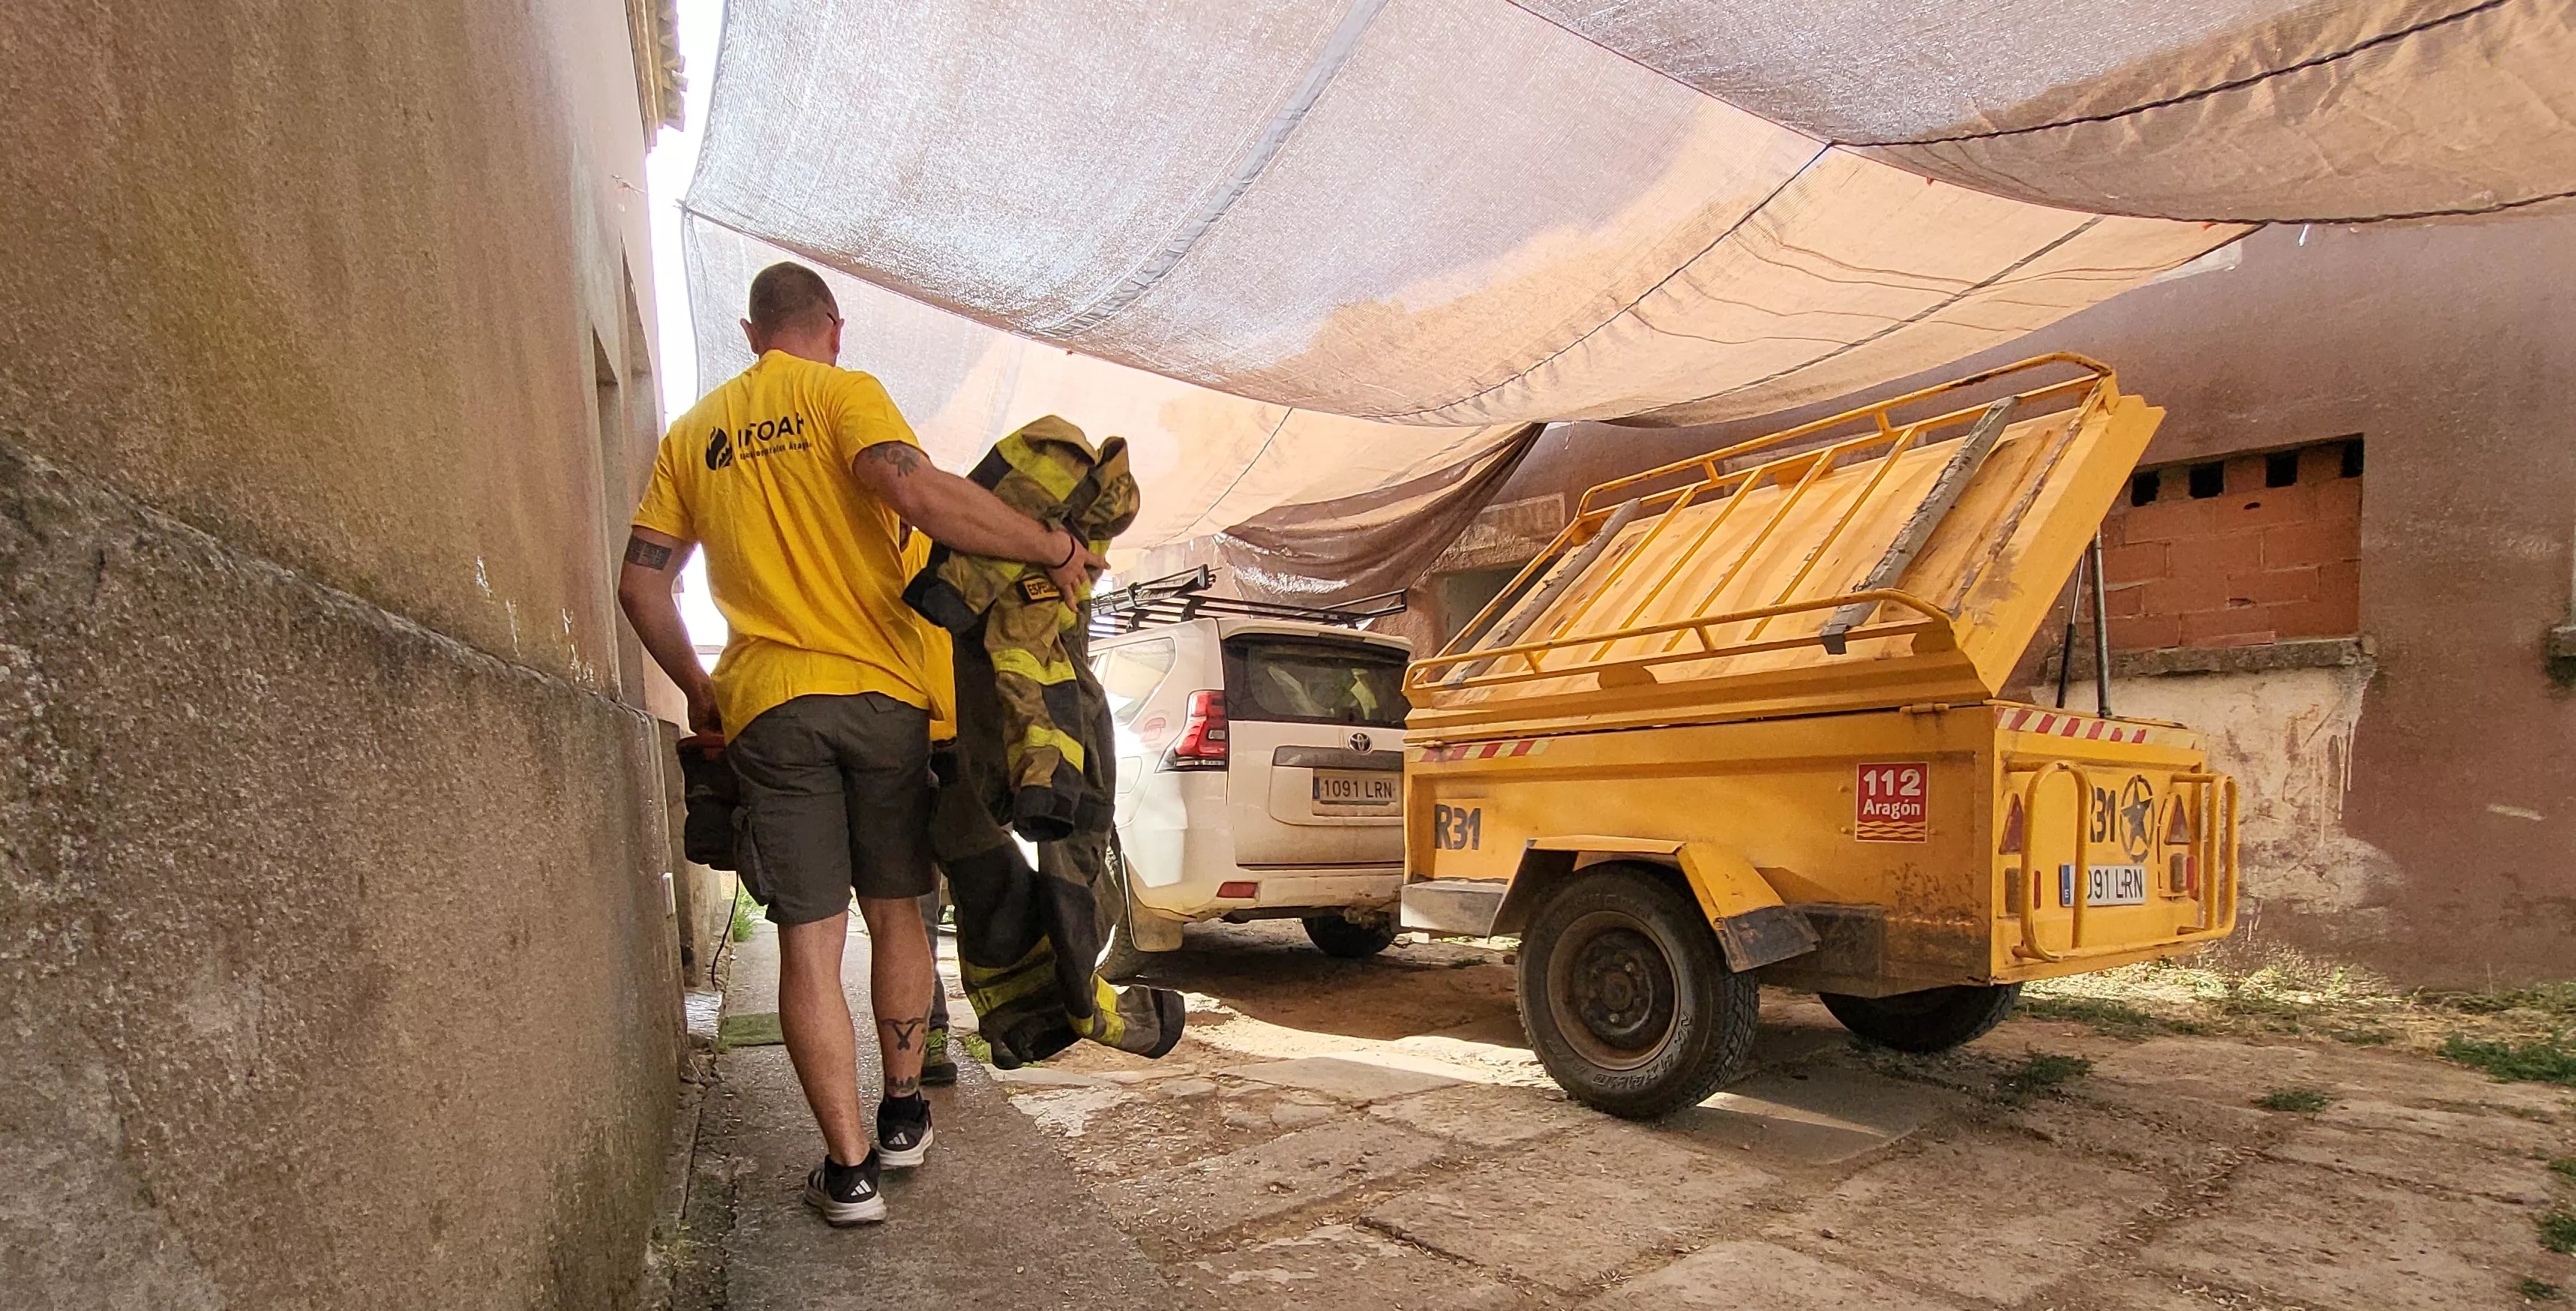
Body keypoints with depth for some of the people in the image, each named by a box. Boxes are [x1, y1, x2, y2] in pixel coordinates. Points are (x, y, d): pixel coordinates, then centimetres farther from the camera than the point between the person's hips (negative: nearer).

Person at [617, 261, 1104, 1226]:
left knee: (809, 943, 4)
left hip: (765, 705, 3)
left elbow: (641, 583, 12)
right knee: (895, 914, 14)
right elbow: (917, 492, -18)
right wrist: (1055, 547, -13)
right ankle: (903, 1116, 27)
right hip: (880, 691, -2)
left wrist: (698, 690, 23)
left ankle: (849, 1167, 7)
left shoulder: (693, 434, 16)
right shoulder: (842, 393, 2)